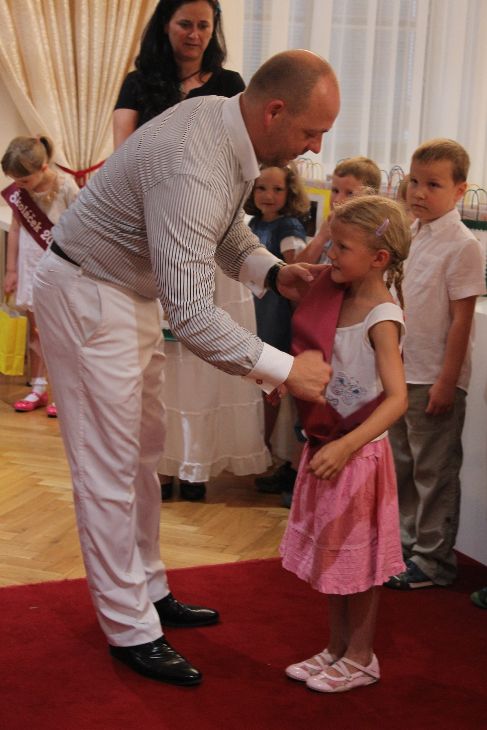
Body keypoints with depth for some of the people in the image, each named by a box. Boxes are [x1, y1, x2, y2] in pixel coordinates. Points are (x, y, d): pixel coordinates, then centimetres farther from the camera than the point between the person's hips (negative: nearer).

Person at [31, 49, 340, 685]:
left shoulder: (228, 123, -4)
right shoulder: (192, 167, -34)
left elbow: (227, 229, 12)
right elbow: (192, 316, -37)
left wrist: (273, 273, -7)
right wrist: (286, 370, -31)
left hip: (134, 292, 10)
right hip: (87, 297, -10)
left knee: (142, 452, 17)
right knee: (110, 469, -2)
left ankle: (149, 591, 31)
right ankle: (131, 630, 10)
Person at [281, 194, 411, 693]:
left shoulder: (381, 318, -21)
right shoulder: (336, 293, 2)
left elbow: (396, 398, -30)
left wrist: (346, 446, -38)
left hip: (359, 451, -8)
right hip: (325, 443, 8)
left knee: (357, 558, 7)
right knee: (330, 553, 18)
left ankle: (360, 658, 24)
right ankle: (336, 648, 33)